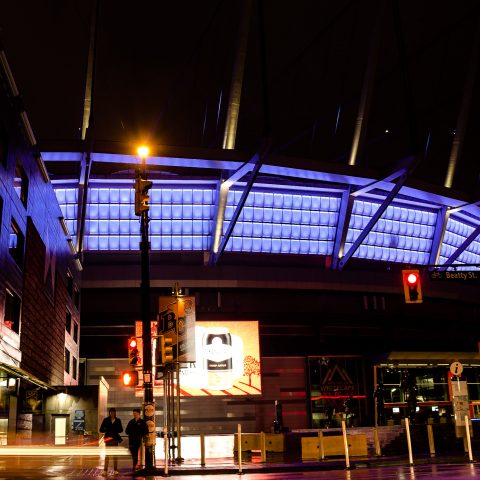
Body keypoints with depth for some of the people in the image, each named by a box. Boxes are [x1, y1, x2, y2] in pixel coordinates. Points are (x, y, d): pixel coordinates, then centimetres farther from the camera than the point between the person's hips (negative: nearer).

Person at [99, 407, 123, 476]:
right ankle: (105, 470, -4)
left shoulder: (118, 420, 6)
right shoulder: (106, 420, 3)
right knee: (107, 454, -4)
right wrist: (107, 430, -16)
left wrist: (115, 430, -11)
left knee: (115, 455, 4)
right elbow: (101, 430, 0)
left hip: (115, 438, 1)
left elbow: (121, 430, 8)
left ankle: (115, 470, 9)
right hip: (108, 438, -1)